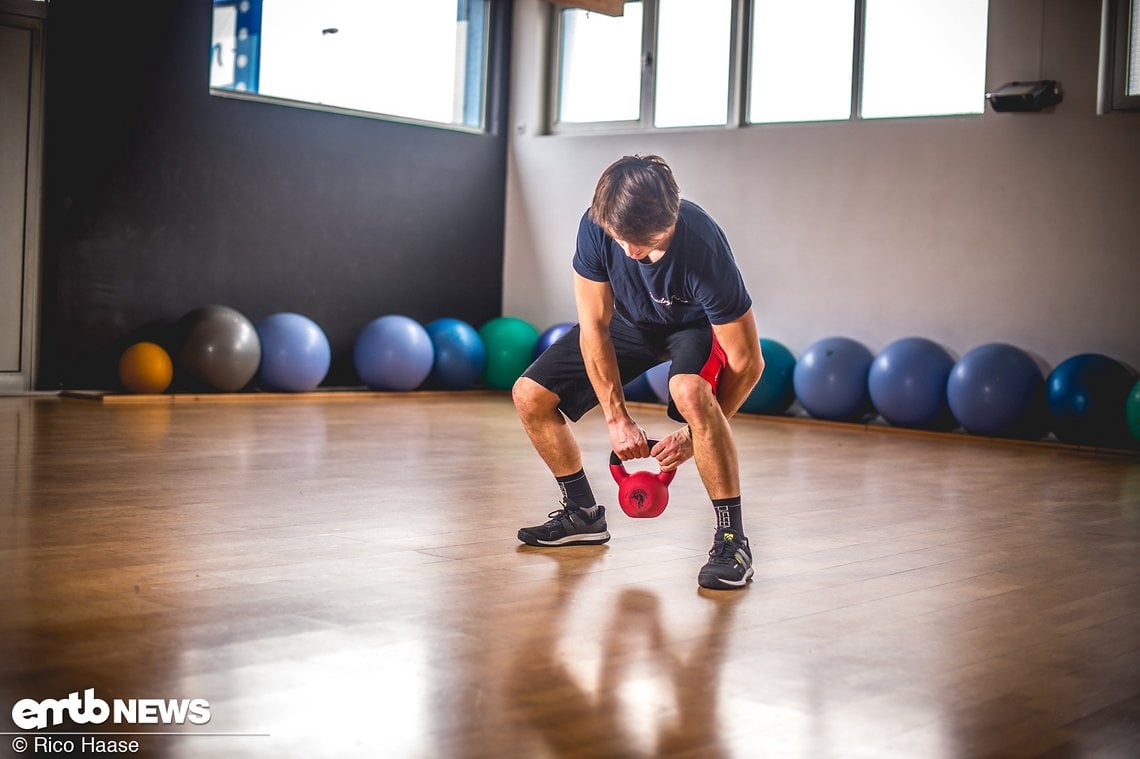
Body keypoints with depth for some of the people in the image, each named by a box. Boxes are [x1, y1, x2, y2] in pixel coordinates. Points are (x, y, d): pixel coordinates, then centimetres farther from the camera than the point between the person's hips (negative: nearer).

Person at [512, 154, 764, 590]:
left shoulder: (703, 250, -39)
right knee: (530, 395, -6)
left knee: (690, 391, -39)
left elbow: (747, 363, -29)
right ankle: (583, 514, 15)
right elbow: (594, 328, -18)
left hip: (696, 326, -4)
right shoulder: (596, 227, -29)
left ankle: (732, 539, -26)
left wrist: (695, 434, -24)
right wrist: (617, 419, -19)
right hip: (630, 321, 5)